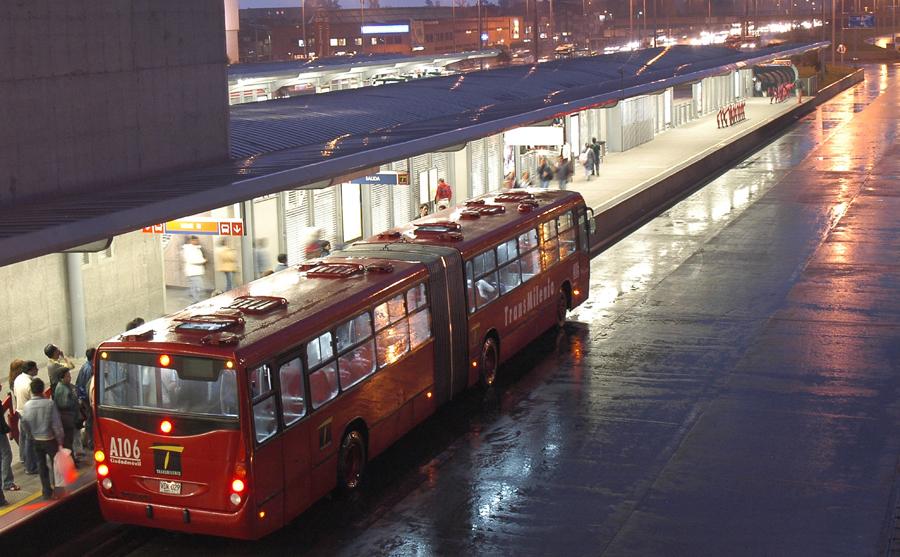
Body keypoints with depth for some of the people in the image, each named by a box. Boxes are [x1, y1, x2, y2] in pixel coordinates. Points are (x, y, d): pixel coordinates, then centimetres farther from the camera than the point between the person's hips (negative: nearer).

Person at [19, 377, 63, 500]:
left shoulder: (27, 406, -11)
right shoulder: (49, 403, -20)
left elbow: (25, 426, -2)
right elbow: (57, 425, -17)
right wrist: (60, 441, -8)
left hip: (36, 441, 3)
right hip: (50, 439, -3)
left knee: (42, 466, 14)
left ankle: (47, 491, 20)